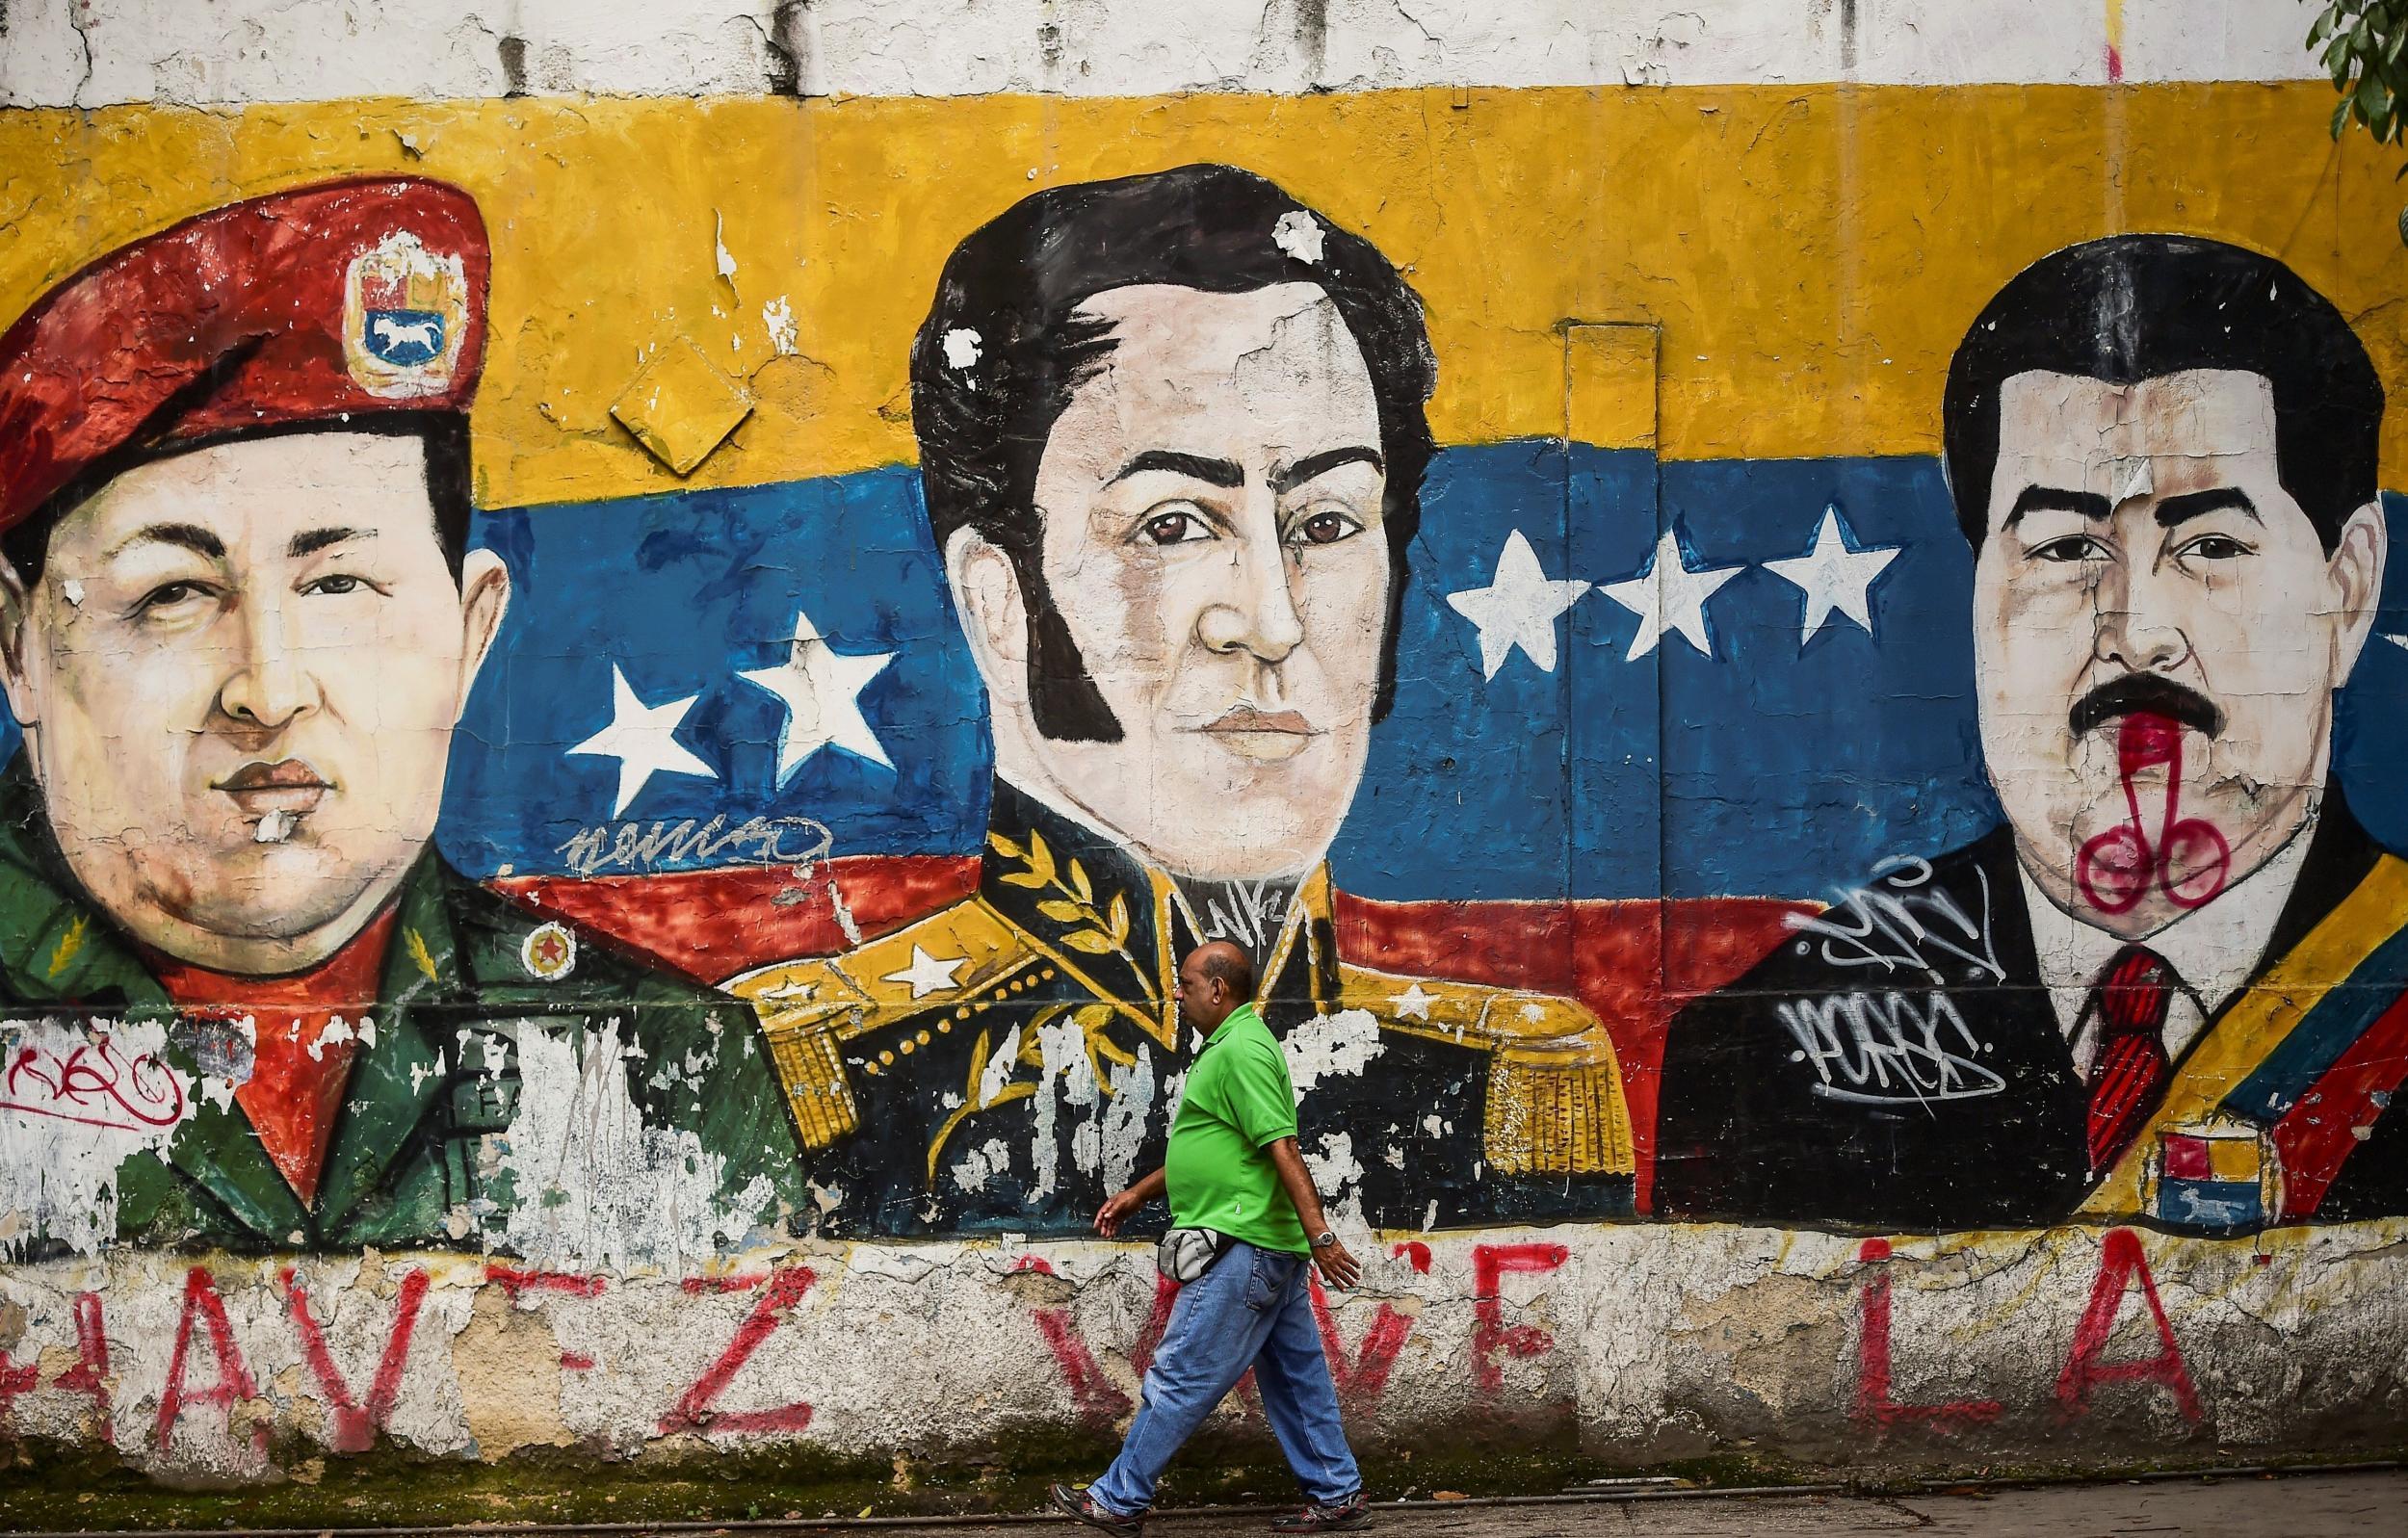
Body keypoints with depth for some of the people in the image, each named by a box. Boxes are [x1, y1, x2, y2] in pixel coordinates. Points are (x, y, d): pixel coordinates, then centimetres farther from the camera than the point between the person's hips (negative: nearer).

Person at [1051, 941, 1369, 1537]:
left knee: (1178, 1379, -3)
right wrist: (1137, 1194, 26)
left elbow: (1283, 1149, -23)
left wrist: (1320, 1236, -28)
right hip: (1271, 1249, 11)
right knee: (1296, 1379, 12)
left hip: (1243, 1251, -11)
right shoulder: (1234, 1046, 18)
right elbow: (1209, 1149, 27)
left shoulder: (1240, 1051, -16)